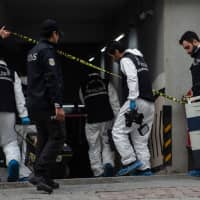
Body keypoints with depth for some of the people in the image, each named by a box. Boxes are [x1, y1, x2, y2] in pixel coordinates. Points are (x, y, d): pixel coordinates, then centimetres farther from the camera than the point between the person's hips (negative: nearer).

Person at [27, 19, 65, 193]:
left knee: (44, 138, 13)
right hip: (46, 104, -10)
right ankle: (40, 174, -16)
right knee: (56, 137, -7)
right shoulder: (47, 51, -11)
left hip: (33, 104, 10)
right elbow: (52, 80, -19)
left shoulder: (32, 52, 19)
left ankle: (44, 178, 13)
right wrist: (58, 105, -23)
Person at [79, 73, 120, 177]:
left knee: (94, 149, 6)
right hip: (107, 119, 0)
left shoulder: (83, 88, 11)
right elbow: (115, 103, 0)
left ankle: (98, 173, 3)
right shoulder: (107, 84, 8)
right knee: (107, 145, 11)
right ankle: (108, 164, -13)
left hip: (92, 121, 0)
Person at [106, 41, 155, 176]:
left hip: (138, 101, -9)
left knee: (118, 132, -4)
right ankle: (145, 168, 4)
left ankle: (130, 161, -11)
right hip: (150, 103, 9)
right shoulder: (139, 58, 26)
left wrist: (132, 99, -23)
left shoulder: (126, 60, -2)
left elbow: (132, 78, -17)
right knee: (141, 138, 11)